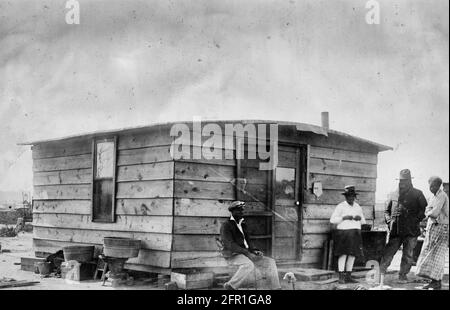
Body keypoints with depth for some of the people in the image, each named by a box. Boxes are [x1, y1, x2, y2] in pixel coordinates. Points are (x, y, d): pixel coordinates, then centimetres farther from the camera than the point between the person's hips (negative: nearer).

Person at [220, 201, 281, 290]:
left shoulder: (243, 225, 19)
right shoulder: (226, 226, -8)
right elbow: (230, 245, -18)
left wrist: (254, 251, 2)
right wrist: (247, 253, -25)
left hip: (246, 253, 8)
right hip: (233, 255, -8)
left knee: (270, 262, -3)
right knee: (248, 265, -38)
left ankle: (274, 288, -2)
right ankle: (230, 286, -25)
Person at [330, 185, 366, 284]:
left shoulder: (358, 207, 14)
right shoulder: (340, 206, -3)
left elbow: (363, 221, 19)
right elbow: (332, 220, -6)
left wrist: (360, 218, -4)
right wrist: (344, 217, -16)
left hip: (355, 234, 5)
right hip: (343, 232, -5)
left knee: (352, 255, 4)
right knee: (343, 254, -8)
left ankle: (348, 276, 11)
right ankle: (341, 277, -5)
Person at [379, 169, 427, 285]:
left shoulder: (417, 194, 5)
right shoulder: (394, 195, 12)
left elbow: (424, 210, 2)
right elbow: (386, 210, 20)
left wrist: (416, 220, -10)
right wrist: (389, 221, 3)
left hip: (411, 231, -1)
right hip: (395, 230, 1)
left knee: (408, 255, 5)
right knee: (388, 253, -4)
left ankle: (403, 275, 17)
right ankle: (380, 273, -1)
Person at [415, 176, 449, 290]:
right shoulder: (434, 197, 15)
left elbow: (434, 212, -21)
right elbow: (427, 211, 8)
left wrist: (429, 213, -1)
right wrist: (432, 213, -12)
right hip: (432, 227, 9)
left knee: (437, 255, -9)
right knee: (430, 254, 5)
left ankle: (437, 282, -7)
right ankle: (433, 281, 8)